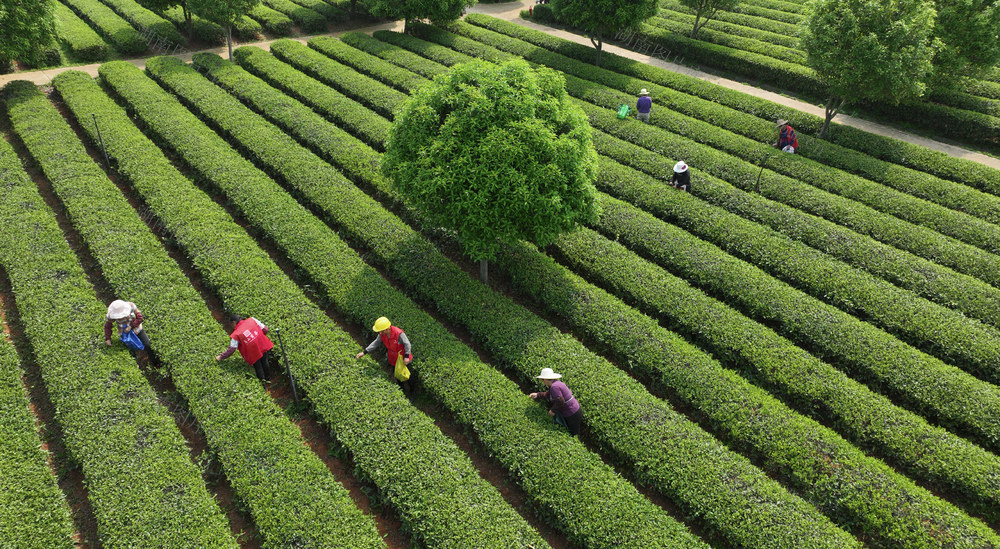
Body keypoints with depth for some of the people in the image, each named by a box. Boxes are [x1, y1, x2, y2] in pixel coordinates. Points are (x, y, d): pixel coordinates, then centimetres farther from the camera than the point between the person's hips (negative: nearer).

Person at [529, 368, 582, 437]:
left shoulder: (554, 387, -24)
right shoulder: (556, 382, 7)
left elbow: (560, 401, -28)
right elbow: (549, 394, 25)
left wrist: (553, 410, -13)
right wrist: (537, 395, 27)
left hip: (573, 415, -10)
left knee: (574, 435, 3)